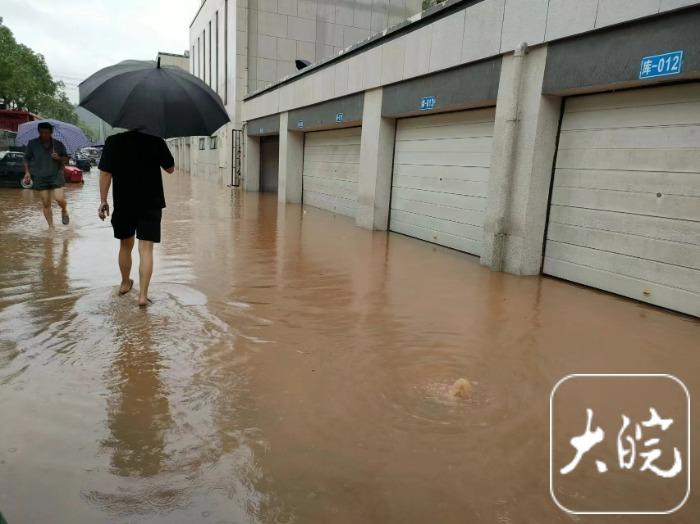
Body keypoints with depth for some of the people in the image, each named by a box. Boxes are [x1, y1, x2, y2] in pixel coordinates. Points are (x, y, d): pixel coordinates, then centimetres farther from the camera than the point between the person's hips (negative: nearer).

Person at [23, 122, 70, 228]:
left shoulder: (58, 144, 6)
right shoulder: (32, 144, 6)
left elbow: (66, 160, 12)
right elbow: (26, 159, 13)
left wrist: (59, 158, -9)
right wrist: (27, 172, 1)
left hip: (56, 175, -1)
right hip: (40, 177, 1)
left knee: (59, 198, -16)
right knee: (46, 203, 0)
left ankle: (64, 211, 19)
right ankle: (51, 226, 9)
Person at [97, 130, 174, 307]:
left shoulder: (113, 141, -4)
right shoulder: (156, 141, -5)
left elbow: (105, 173, -7)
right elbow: (170, 168, 4)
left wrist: (103, 201, -1)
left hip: (123, 204, 2)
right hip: (151, 204, -1)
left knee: (125, 246, 20)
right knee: (146, 249, -2)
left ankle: (125, 284, 39)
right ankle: (143, 295, -8)